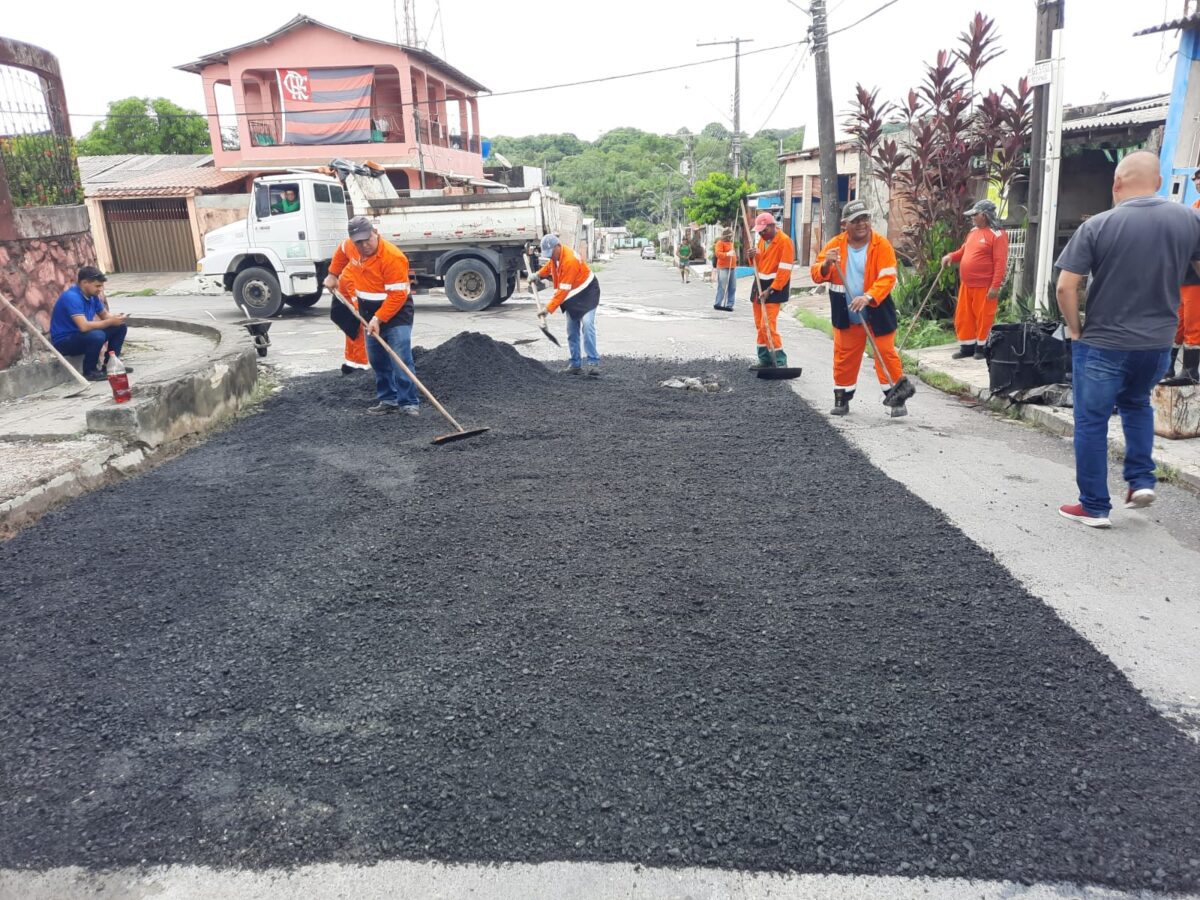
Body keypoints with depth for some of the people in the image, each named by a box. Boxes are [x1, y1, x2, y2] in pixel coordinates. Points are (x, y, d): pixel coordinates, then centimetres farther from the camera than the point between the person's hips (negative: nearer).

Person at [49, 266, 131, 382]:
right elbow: (84, 326, -36)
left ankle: (110, 364, 9)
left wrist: (115, 317, -12)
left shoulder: (92, 295, 0)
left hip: (82, 336, 9)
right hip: (64, 342, -9)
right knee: (97, 335, -36)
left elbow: (105, 315, 12)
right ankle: (89, 372, -15)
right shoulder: (72, 297, -26)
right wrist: (110, 322, -27)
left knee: (120, 327, 4)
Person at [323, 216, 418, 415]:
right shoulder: (349, 247, -4)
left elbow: (398, 295, -26)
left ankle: (409, 402, -10)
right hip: (368, 310, 8)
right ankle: (387, 399, 21)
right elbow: (341, 251, 24)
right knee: (377, 359, 11)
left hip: (396, 310, -7)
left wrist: (379, 319, -28)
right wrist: (333, 274, 23)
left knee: (400, 359, -14)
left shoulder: (393, 257, -26)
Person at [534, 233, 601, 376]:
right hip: (572, 297, 9)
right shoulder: (555, 254, -4)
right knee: (571, 331, 6)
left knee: (587, 325, -22)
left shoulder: (570, 260, -31)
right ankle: (575, 364, 11)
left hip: (586, 293, -9)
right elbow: (549, 265, 23)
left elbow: (563, 290, -32)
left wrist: (549, 308, -32)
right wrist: (539, 274, 5)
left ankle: (593, 362, -23)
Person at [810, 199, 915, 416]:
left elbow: (887, 278, -18)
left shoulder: (882, 245, -10)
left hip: (877, 314, -3)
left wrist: (868, 297, -34)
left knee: (886, 354, -1)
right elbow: (817, 274, -1)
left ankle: (897, 399, 10)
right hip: (846, 316, 3)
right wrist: (826, 264, -24)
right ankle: (842, 398, 24)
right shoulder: (835, 245, -1)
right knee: (844, 357, 10)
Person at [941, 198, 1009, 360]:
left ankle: (982, 347, 12)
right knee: (963, 316, 11)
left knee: (983, 317, 1)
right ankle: (967, 346, 20)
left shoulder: (997, 234, -11)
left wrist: (995, 286, -22)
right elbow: (964, 251, 25)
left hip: (984, 286, -8)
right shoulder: (973, 232, 13)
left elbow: (1000, 262, -16)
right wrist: (951, 256, 3)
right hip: (966, 285, 8)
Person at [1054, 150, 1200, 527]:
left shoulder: (1097, 225, -12)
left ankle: (1095, 507, 15)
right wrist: (1164, 319, 21)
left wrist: (1075, 329, 0)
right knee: (1136, 403, 30)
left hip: (1102, 344, -4)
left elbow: (1065, 287, -16)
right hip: (1159, 342, 5)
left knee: (1091, 422, 8)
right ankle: (1141, 480, 21)